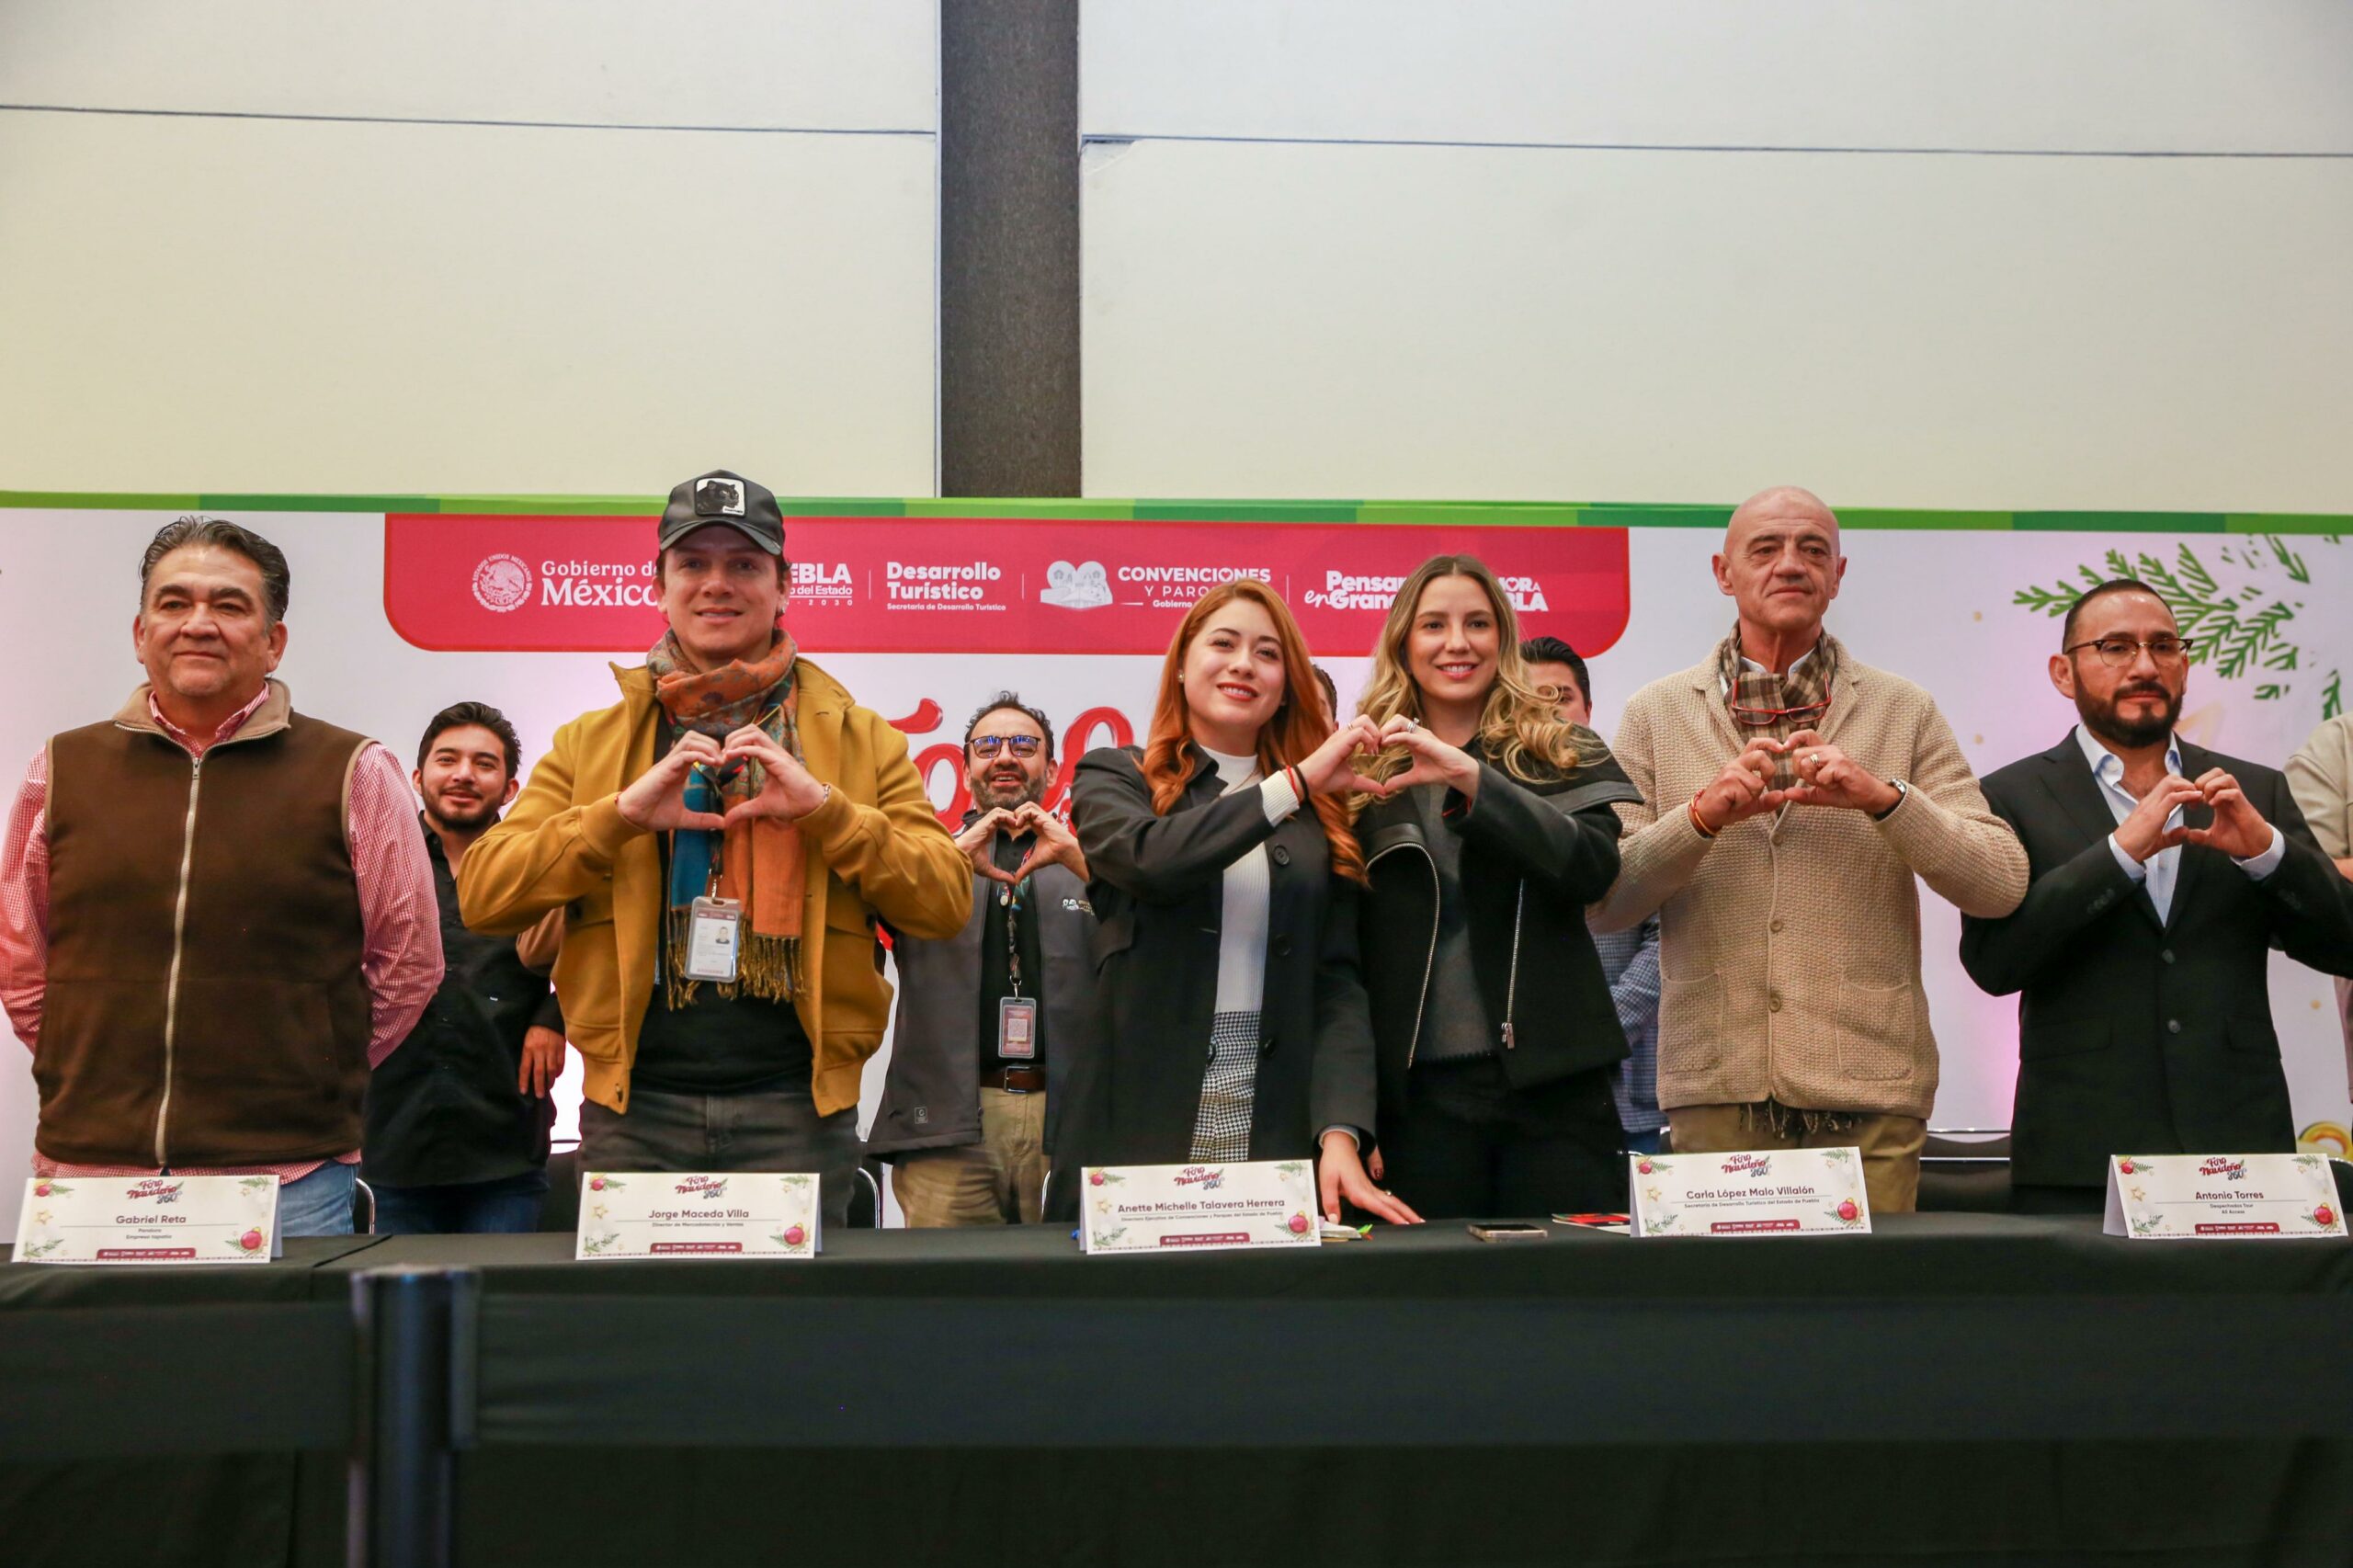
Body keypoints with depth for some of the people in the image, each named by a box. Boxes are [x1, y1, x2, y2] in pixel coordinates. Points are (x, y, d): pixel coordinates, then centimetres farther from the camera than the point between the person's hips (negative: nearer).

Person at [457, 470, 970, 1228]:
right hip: (635, 1108, 1)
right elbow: (481, 895, 2)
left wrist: (822, 806, -12)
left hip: (796, 1106, 0)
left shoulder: (860, 739, 11)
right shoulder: (589, 743, 13)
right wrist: (622, 812, -11)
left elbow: (947, 902, 1)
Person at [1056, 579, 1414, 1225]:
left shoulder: (1319, 815, 12)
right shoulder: (1113, 777, 7)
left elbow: (1337, 983, 3)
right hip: (1139, 1132, -2)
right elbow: (1148, 858, -17)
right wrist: (1297, 782, -12)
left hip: (1279, 1130, 2)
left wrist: (1341, 1134, -11)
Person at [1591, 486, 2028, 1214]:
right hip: (1716, 1091, 0)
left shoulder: (1904, 711, 9)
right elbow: (1603, 902, 2)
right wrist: (1701, 817, -13)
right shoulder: (1657, 714, 9)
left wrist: (1883, 797, -13)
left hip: (1869, 1093, 0)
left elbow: (2000, 886, 0)